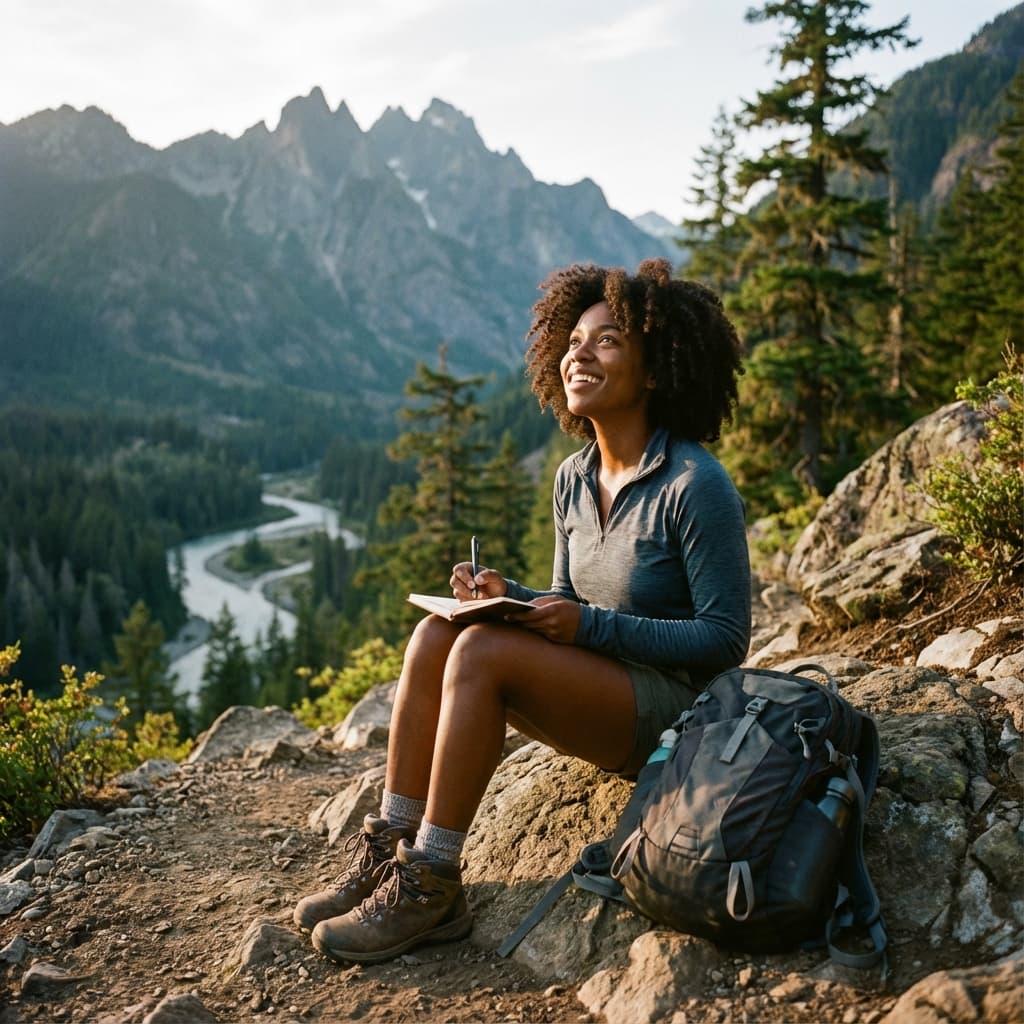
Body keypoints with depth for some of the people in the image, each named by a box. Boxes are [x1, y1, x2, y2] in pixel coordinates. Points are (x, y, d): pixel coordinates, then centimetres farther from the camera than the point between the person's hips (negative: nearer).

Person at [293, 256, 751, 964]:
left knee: (483, 652, -27)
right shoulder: (574, 479, 7)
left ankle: (431, 887, -17)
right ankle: (389, 849, -12)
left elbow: (725, 639, -15)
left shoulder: (695, 485, -16)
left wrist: (591, 625, -22)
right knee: (438, 630, -15)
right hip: (593, 692, 7)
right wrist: (508, 595, -6)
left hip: (671, 710, -7)